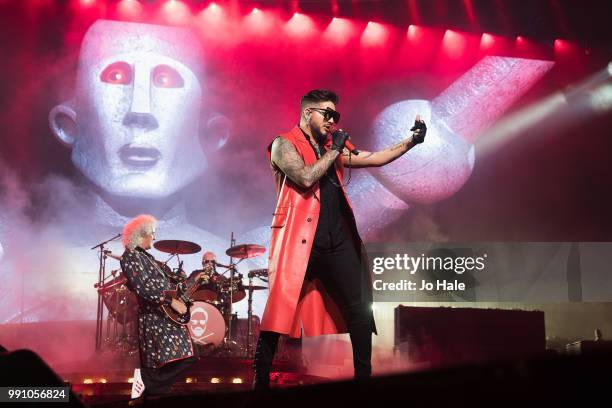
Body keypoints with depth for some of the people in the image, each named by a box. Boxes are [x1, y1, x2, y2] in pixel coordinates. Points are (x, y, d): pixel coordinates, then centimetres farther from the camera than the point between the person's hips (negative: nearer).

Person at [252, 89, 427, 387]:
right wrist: (333, 150, -5)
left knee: (360, 308, 7)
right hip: (299, 240, -6)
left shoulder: (332, 148, 20)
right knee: (279, 312, -3)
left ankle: (364, 375, 17)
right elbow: (305, 177, -16)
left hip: (337, 240, 7)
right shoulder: (284, 144, 0)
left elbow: (374, 159, 16)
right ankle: (261, 380, 7)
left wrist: (411, 141, 6)